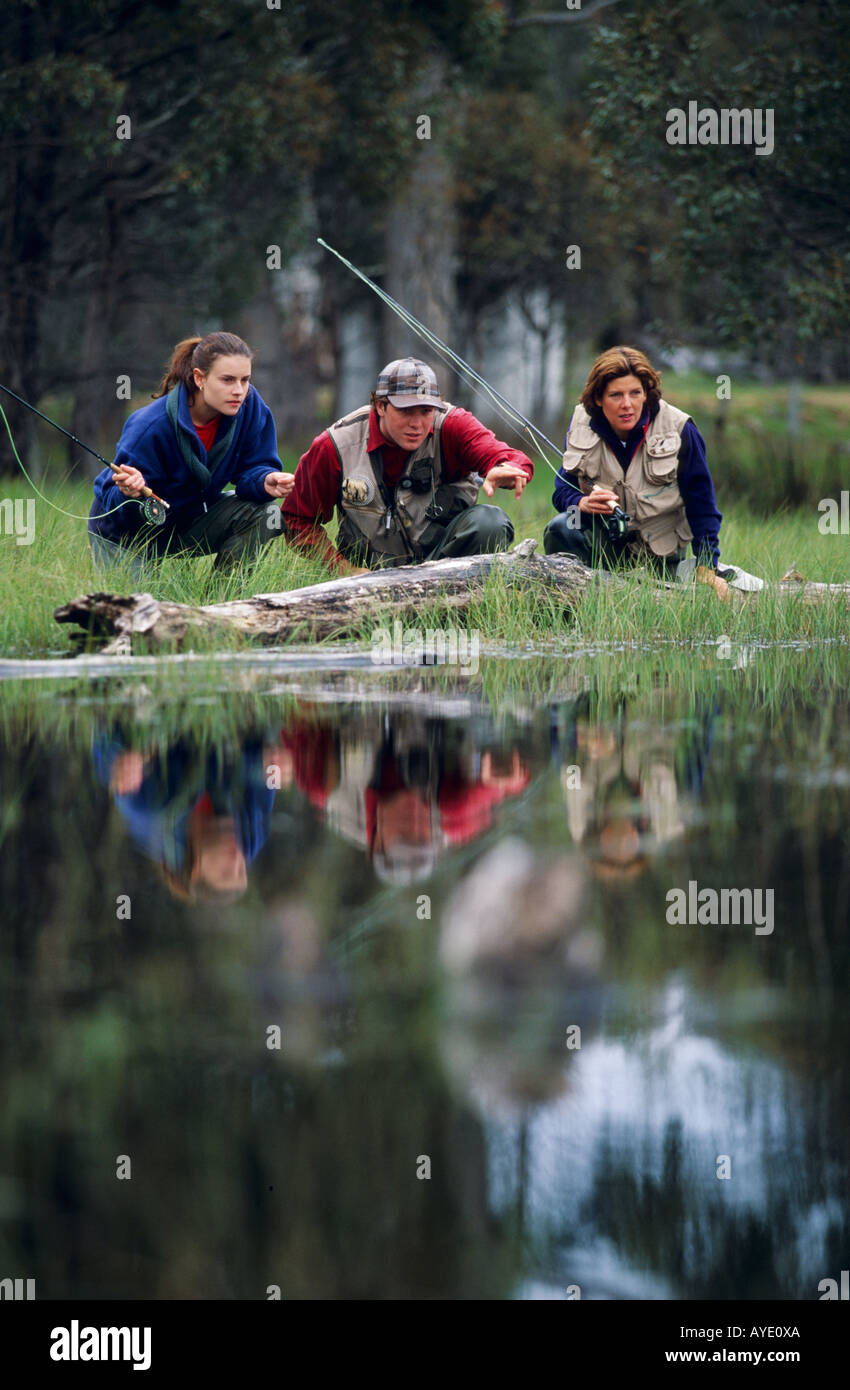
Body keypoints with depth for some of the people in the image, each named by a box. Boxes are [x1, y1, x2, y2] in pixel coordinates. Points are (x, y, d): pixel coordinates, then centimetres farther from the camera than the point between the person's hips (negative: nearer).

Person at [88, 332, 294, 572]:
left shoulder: (250, 406, -17)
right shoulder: (151, 426, -31)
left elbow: (250, 470, -11)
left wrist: (265, 481, -36)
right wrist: (130, 493, -51)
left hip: (191, 520, 4)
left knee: (262, 514, -18)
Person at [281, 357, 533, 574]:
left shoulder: (451, 426, -9)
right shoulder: (337, 446, -7)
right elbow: (298, 519, 4)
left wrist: (504, 469, -52)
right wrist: (346, 570, -8)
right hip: (373, 569, 0)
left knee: (490, 521, -28)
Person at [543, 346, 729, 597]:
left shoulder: (679, 431, -12)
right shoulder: (582, 425, -5)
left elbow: (702, 506, -7)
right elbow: (563, 489, -3)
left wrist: (707, 570, -13)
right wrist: (583, 503, -28)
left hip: (659, 553, 0)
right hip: (602, 538, 1)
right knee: (561, 528, -29)